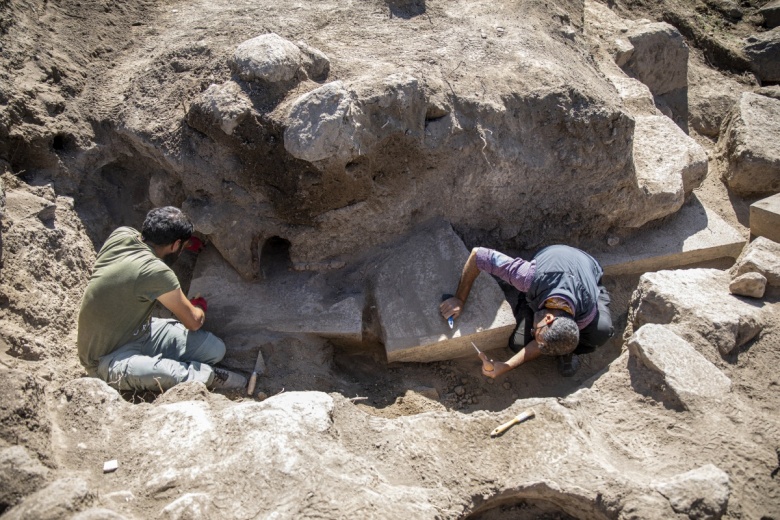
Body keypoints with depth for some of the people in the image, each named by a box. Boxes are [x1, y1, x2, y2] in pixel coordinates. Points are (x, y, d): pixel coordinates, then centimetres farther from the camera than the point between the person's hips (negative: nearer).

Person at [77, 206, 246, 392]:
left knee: (215, 349, -7)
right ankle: (208, 375, -10)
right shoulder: (157, 272, -28)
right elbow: (194, 322, -13)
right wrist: (200, 307, 11)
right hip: (107, 359, -8)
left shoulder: (121, 235, -5)